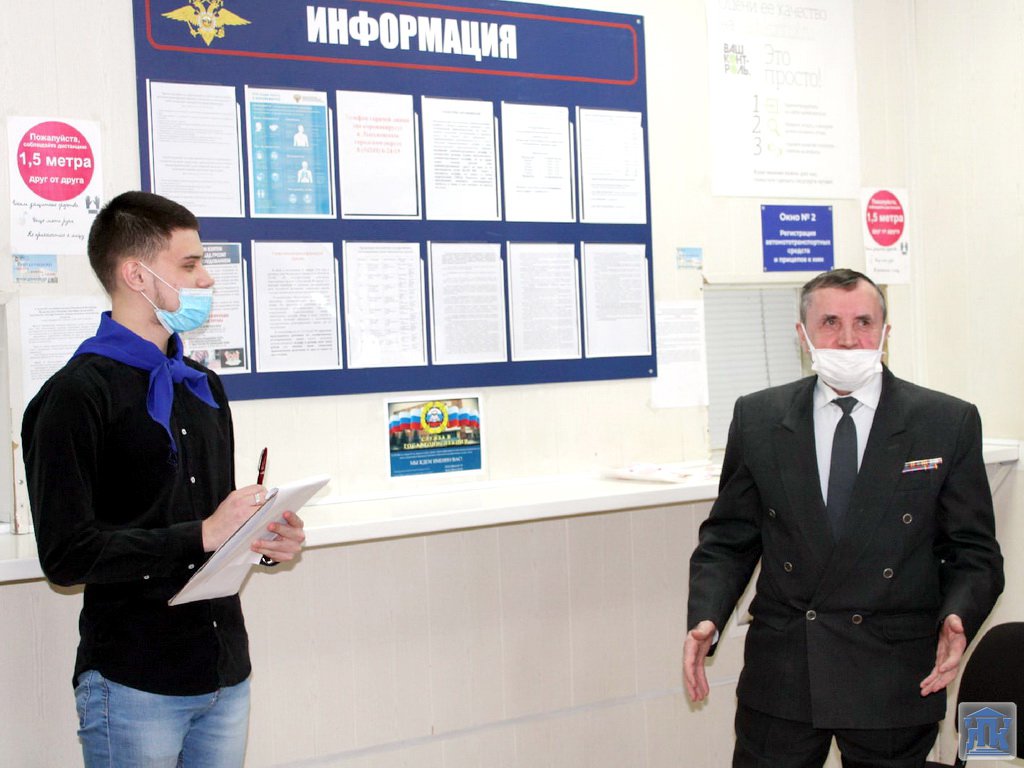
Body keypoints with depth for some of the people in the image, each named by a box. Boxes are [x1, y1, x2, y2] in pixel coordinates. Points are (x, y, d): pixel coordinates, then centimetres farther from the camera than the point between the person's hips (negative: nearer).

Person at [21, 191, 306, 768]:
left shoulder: (204, 386, 14)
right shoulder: (76, 396, -11)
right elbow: (66, 555, -17)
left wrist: (265, 539, 0)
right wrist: (202, 536, -21)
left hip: (226, 674, 7)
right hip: (134, 686, -7)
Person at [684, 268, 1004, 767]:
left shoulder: (949, 423, -2)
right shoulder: (757, 418, 2)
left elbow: (973, 552, 1)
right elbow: (728, 540, 6)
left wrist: (958, 617, -19)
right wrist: (706, 616, -11)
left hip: (894, 682, 0)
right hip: (779, 678, 1)